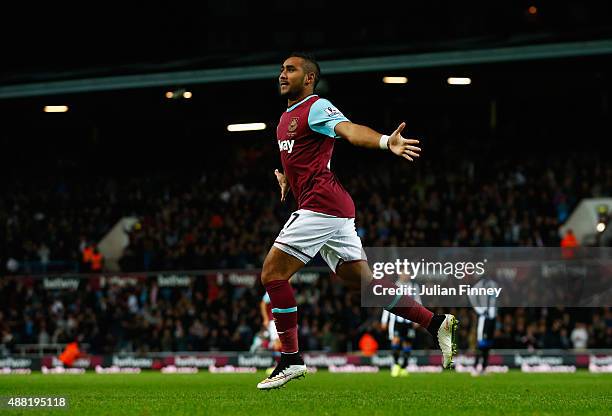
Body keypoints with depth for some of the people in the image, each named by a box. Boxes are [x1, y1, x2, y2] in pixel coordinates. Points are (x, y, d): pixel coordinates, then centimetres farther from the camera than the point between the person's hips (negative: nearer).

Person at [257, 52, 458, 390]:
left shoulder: (317, 107, -7)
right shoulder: (286, 118, 22)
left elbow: (349, 130, -28)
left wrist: (385, 142, -45)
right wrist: (285, 176, 26)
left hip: (321, 205, -10)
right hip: (335, 210, 10)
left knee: (272, 273, -10)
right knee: (363, 283, 8)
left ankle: (290, 359, -8)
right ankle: (437, 323, 9)